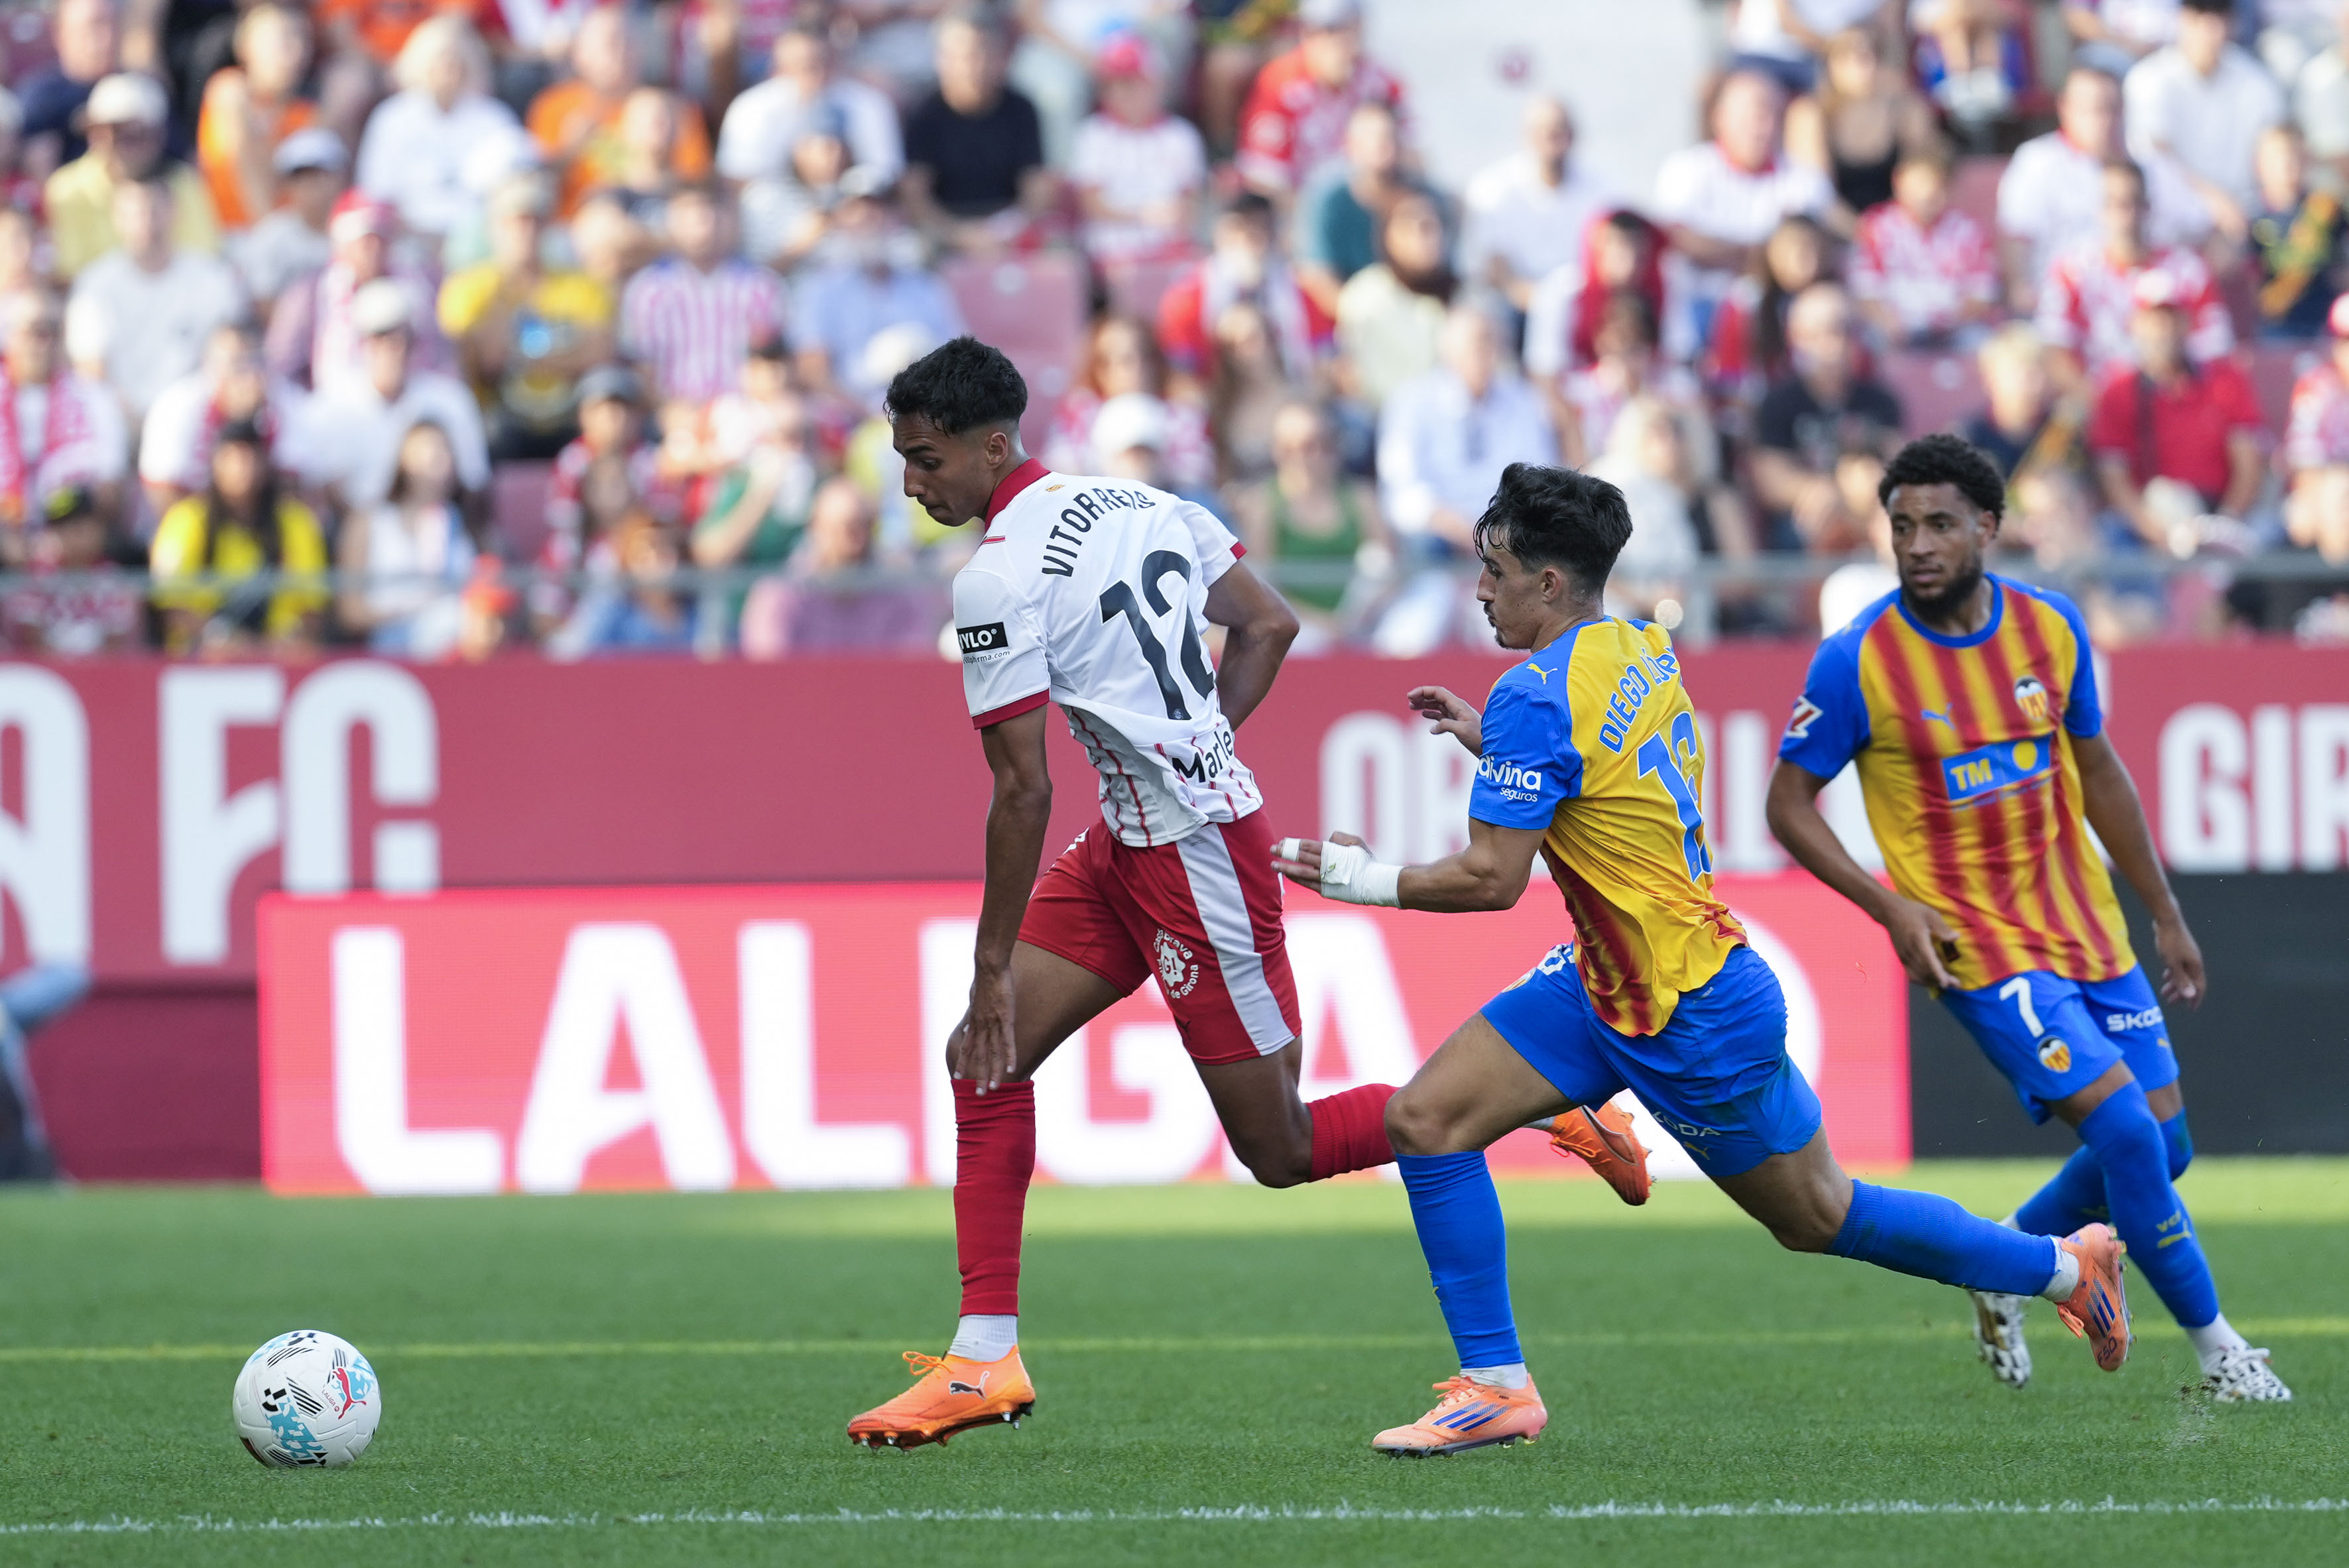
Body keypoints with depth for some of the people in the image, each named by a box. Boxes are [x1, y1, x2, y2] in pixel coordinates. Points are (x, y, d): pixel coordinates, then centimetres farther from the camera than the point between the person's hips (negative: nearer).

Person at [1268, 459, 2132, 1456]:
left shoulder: (1536, 696, -24)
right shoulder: (1646, 652, 3)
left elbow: (1492, 877, -26)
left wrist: (1370, 882, -12)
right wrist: (1486, 739, 16)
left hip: (1695, 1027, -10)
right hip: (1604, 986, 10)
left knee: (1820, 1218, 6)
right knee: (1426, 1118, 2)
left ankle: (2065, 1266, 21)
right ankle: (1495, 1386, 6)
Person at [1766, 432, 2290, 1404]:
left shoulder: (2052, 628, -1)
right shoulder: (1859, 661, -14)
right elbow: (1789, 803, -6)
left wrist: (2165, 915, 15)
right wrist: (1889, 906, -19)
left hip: (2087, 931, 6)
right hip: (1977, 948, -6)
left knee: (2165, 1144, 6)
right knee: (2125, 1130, -17)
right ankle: (2214, 1347, 0)